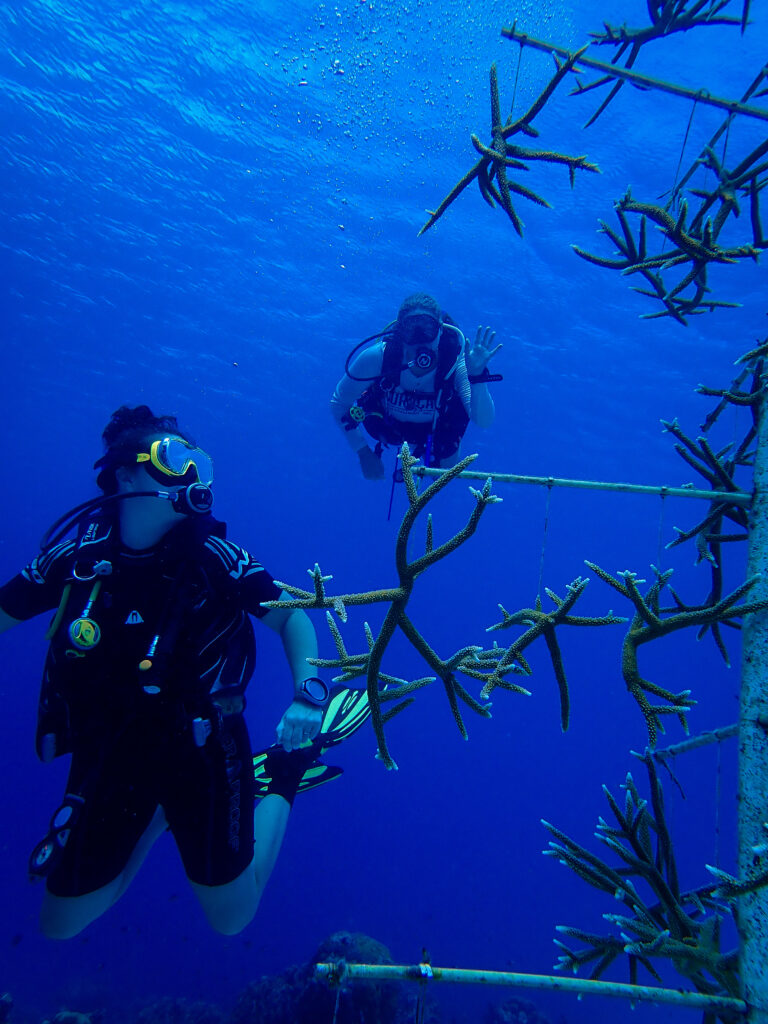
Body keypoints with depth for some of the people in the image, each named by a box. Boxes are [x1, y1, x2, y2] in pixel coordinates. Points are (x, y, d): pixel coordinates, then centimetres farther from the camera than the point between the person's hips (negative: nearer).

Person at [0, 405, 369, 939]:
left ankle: (281, 777, 25)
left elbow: (291, 616, -6)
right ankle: (164, 811, 30)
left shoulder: (214, 555, -13)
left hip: (202, 742, -2)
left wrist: (308, 695, -21)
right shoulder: (74, 556, -9)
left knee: (232, 917, 7)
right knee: (61, 924, 13)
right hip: (109, 751, 3)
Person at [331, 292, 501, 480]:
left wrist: (477, 375, -60)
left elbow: (484, 421, -45)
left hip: (435, 431, 1)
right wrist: (363, 452, -21)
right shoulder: (377, 358, -36)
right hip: (385, 424, 0)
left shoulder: (455, 362, -36)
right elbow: (339, 403, -21)